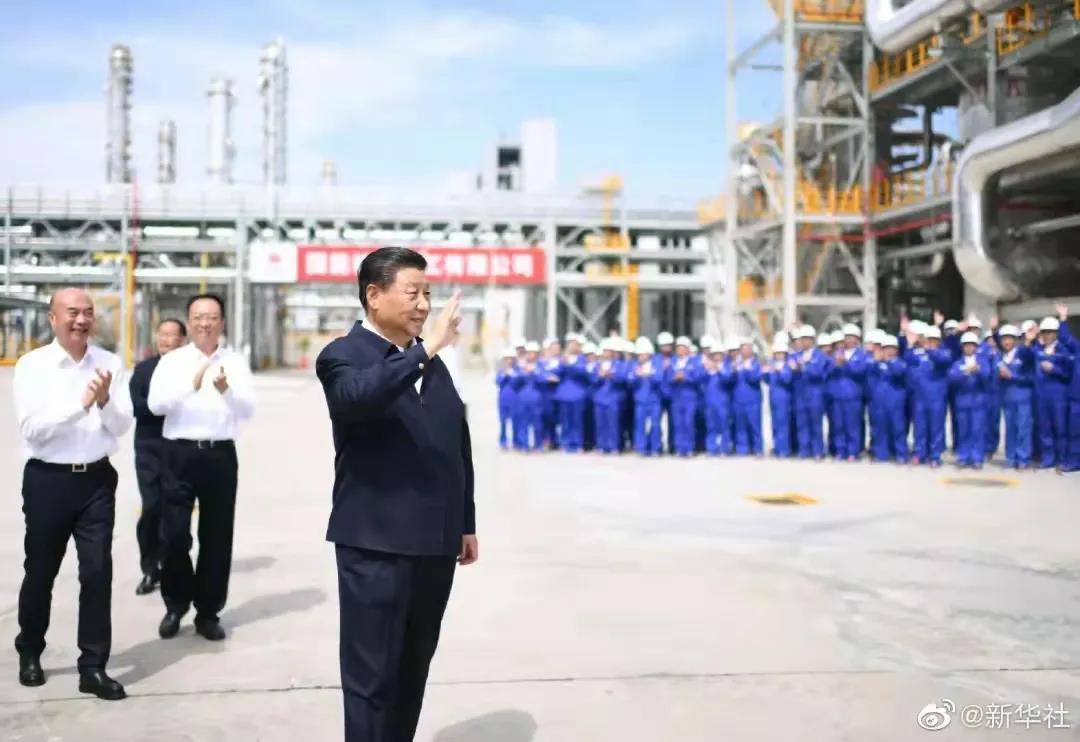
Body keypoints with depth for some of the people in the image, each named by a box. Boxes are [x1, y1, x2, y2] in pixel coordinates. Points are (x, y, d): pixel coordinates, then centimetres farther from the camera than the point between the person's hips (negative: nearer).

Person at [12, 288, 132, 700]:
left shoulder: (110, 364, 1)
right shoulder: (32, 365, -5)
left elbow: (123, 426, -1)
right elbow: (31, 428, -14)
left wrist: (104, 401, -20)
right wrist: (81, 403, -23)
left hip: (97, 479, 1)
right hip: (47, 480, -1)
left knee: (98, 571, -1)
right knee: (40, 572, 15)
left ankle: (93, 667, 9)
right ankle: (30, 655, 37)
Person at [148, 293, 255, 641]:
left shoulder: (236, 362, 5)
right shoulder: (171, 361, 3)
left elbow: (248, 410, -4)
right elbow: (156, 404, -11)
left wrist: (226, 390, -25)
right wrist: (192, 385, -26)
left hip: (220, 455, 1)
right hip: (180, 453, -1)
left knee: (217, 535, 8)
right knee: (174, 533, 0)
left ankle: (208, 612, 22)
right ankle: (176, 604, 23)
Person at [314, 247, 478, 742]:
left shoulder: (430, 362, 13)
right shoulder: (343, 355, -7)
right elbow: (360, 395, -31)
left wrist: (466, 522, 16)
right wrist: (425, 350, -32)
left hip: (435, 543, 7)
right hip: (377, 544, -6)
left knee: (413, 669, 17)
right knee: (372, 675, 2)